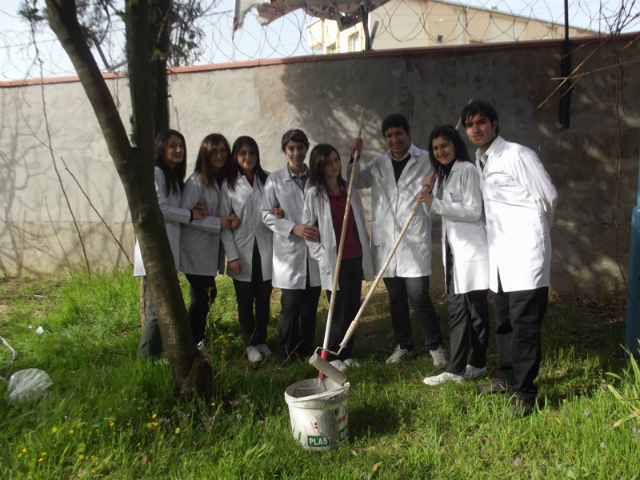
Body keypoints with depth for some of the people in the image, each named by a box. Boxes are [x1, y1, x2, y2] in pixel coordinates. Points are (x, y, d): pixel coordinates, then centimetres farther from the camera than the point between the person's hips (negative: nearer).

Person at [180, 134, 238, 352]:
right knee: (202, 295, -4)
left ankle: (196, 342, 24)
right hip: (196, 250, -7)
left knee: (204, 295, 11)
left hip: (211, 249, 7)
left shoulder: (224, 180, 9)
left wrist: (231, 220, -6)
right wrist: (218, 222, -18)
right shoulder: (197, 181, -14)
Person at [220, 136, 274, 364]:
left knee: (264, 300, 9)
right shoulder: (228, 185, 0)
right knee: (245, 301, 8)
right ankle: (250, 344, 23)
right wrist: (232, 256, -9)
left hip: (265, 251, 1)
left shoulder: (267, 180, 4)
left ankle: (262, 340, 26)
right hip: (242, 252, -1)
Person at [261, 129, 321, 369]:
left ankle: (306, 348, 25)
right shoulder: (275, 179, 3)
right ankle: (286, 352, 15)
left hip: (315, 250, 2)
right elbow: (266, 214, 0)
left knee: (311, 304, 9)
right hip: (289, 251, -2)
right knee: (290, 304, -1)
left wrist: (320, 230, -10)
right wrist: (294, 228, -13)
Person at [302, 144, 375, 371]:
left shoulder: (350, 189, 10)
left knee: (353, 309, 9)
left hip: (356, 258, 4)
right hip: (334, 261, -4)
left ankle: (347, 354, 23)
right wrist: (323, 257, -10)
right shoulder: (314, 194, -4)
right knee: (339, 311, 2)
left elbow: (360, 223, 14)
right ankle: (333, 356, 18)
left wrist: (367, 254, 10)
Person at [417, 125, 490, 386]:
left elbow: (474, 211, -17)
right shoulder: (442, 174, 17)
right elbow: (432, 211, 21)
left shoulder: (467, 170, -9)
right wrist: (427, 193, 1)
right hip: (453, 248, 8)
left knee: (475, 308, 0)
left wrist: (436, 203, -19)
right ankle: (456, 368, 13)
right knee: (457, 309, 8)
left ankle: (477, 364, 8)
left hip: (471, 249, -8)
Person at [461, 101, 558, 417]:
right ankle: (506, 377, 31)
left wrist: (533, 231, 7)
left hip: (525, 248, -8)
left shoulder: (518, 155, -9)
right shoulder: (478, 163, 14)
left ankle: (524, 391, 3)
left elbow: (548, 197, -5)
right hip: (499, 250, 8)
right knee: (503, 320, 16)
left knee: (524, 322, -6)